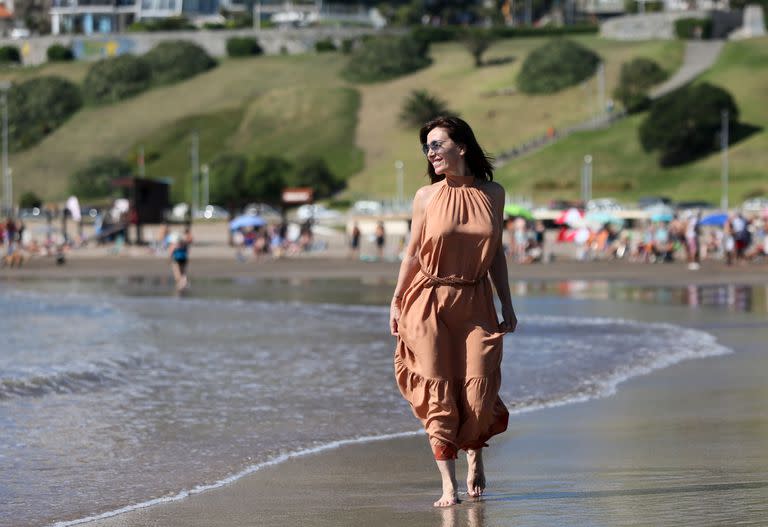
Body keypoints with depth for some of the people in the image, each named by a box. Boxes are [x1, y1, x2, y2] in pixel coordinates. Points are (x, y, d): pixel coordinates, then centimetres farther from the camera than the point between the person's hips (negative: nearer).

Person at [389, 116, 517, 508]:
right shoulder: (426, 196, 1)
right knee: (438, 393, -4)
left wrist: (507, 305, 10)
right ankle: (448, 486, 3)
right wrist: (396, 303, 3)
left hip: (476, 303, 1)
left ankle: (475, 455, 27)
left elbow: (496, 254, 11)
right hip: (429, 303, -1)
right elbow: (412, 253, 6)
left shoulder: (492, 194, 4)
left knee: (478, 391, -6)